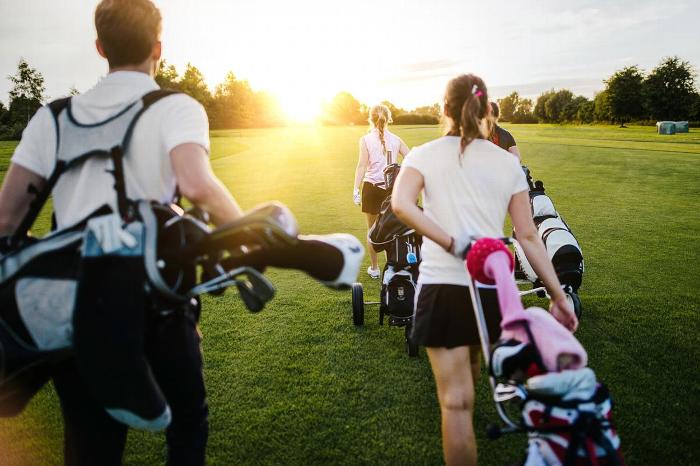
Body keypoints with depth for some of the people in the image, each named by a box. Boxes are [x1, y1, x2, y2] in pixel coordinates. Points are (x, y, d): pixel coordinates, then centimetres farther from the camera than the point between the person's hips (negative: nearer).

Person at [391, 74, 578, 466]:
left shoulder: (424, 155, 0)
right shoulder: (508, 163, 6)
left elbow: (401, 204, -20)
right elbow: (529, 236, 1)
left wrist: (453, 243, -21)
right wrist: (559, 295, 5)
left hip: (442, 285, -4)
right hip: (493, 285, 4)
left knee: (455, 400, 2)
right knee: (470, 362, 31)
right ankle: (467, 416, 58)